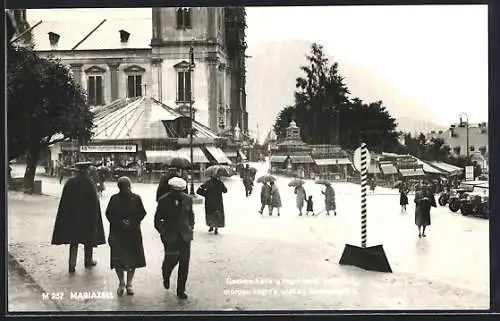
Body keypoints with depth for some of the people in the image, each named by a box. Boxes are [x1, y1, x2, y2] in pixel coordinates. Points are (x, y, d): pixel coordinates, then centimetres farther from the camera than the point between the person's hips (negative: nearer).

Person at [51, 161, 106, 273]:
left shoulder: (70, 182, -2)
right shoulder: (89, 183, -13)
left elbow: (64, 201, 1)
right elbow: (94, 201, -10)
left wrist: (67, 216, 9)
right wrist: (94, 217, -1)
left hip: (72, 216, 3)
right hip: (87, 217, -3)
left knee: (73, 240, 8)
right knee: (88, 238, 14)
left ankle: (72, 264, -1)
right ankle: (88, 261, 27)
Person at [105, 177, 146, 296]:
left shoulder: (136, 198, -1)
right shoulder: (114, 199, -2)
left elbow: (142, 213, 3)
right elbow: (108, 214, 0)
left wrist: (133, 222, -12)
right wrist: (120, 222, -13)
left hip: (133, 233, 1)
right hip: (117, 233, -1)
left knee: (133, 259, 4)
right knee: (118, 259, 1)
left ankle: (129, 284, 20)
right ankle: (121, 283, 21)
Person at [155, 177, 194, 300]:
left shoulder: (188, 199, 3)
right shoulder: (163, 201, -5)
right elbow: (157, 219, 1)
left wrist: (191, 228, 6)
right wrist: (163, 232, -9)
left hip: (185, 236, 3)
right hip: (170, 237, -2)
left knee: (184, 264, 1)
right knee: (171, 260, -3)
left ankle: (181, 290, 14)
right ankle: (166, 277, 33)